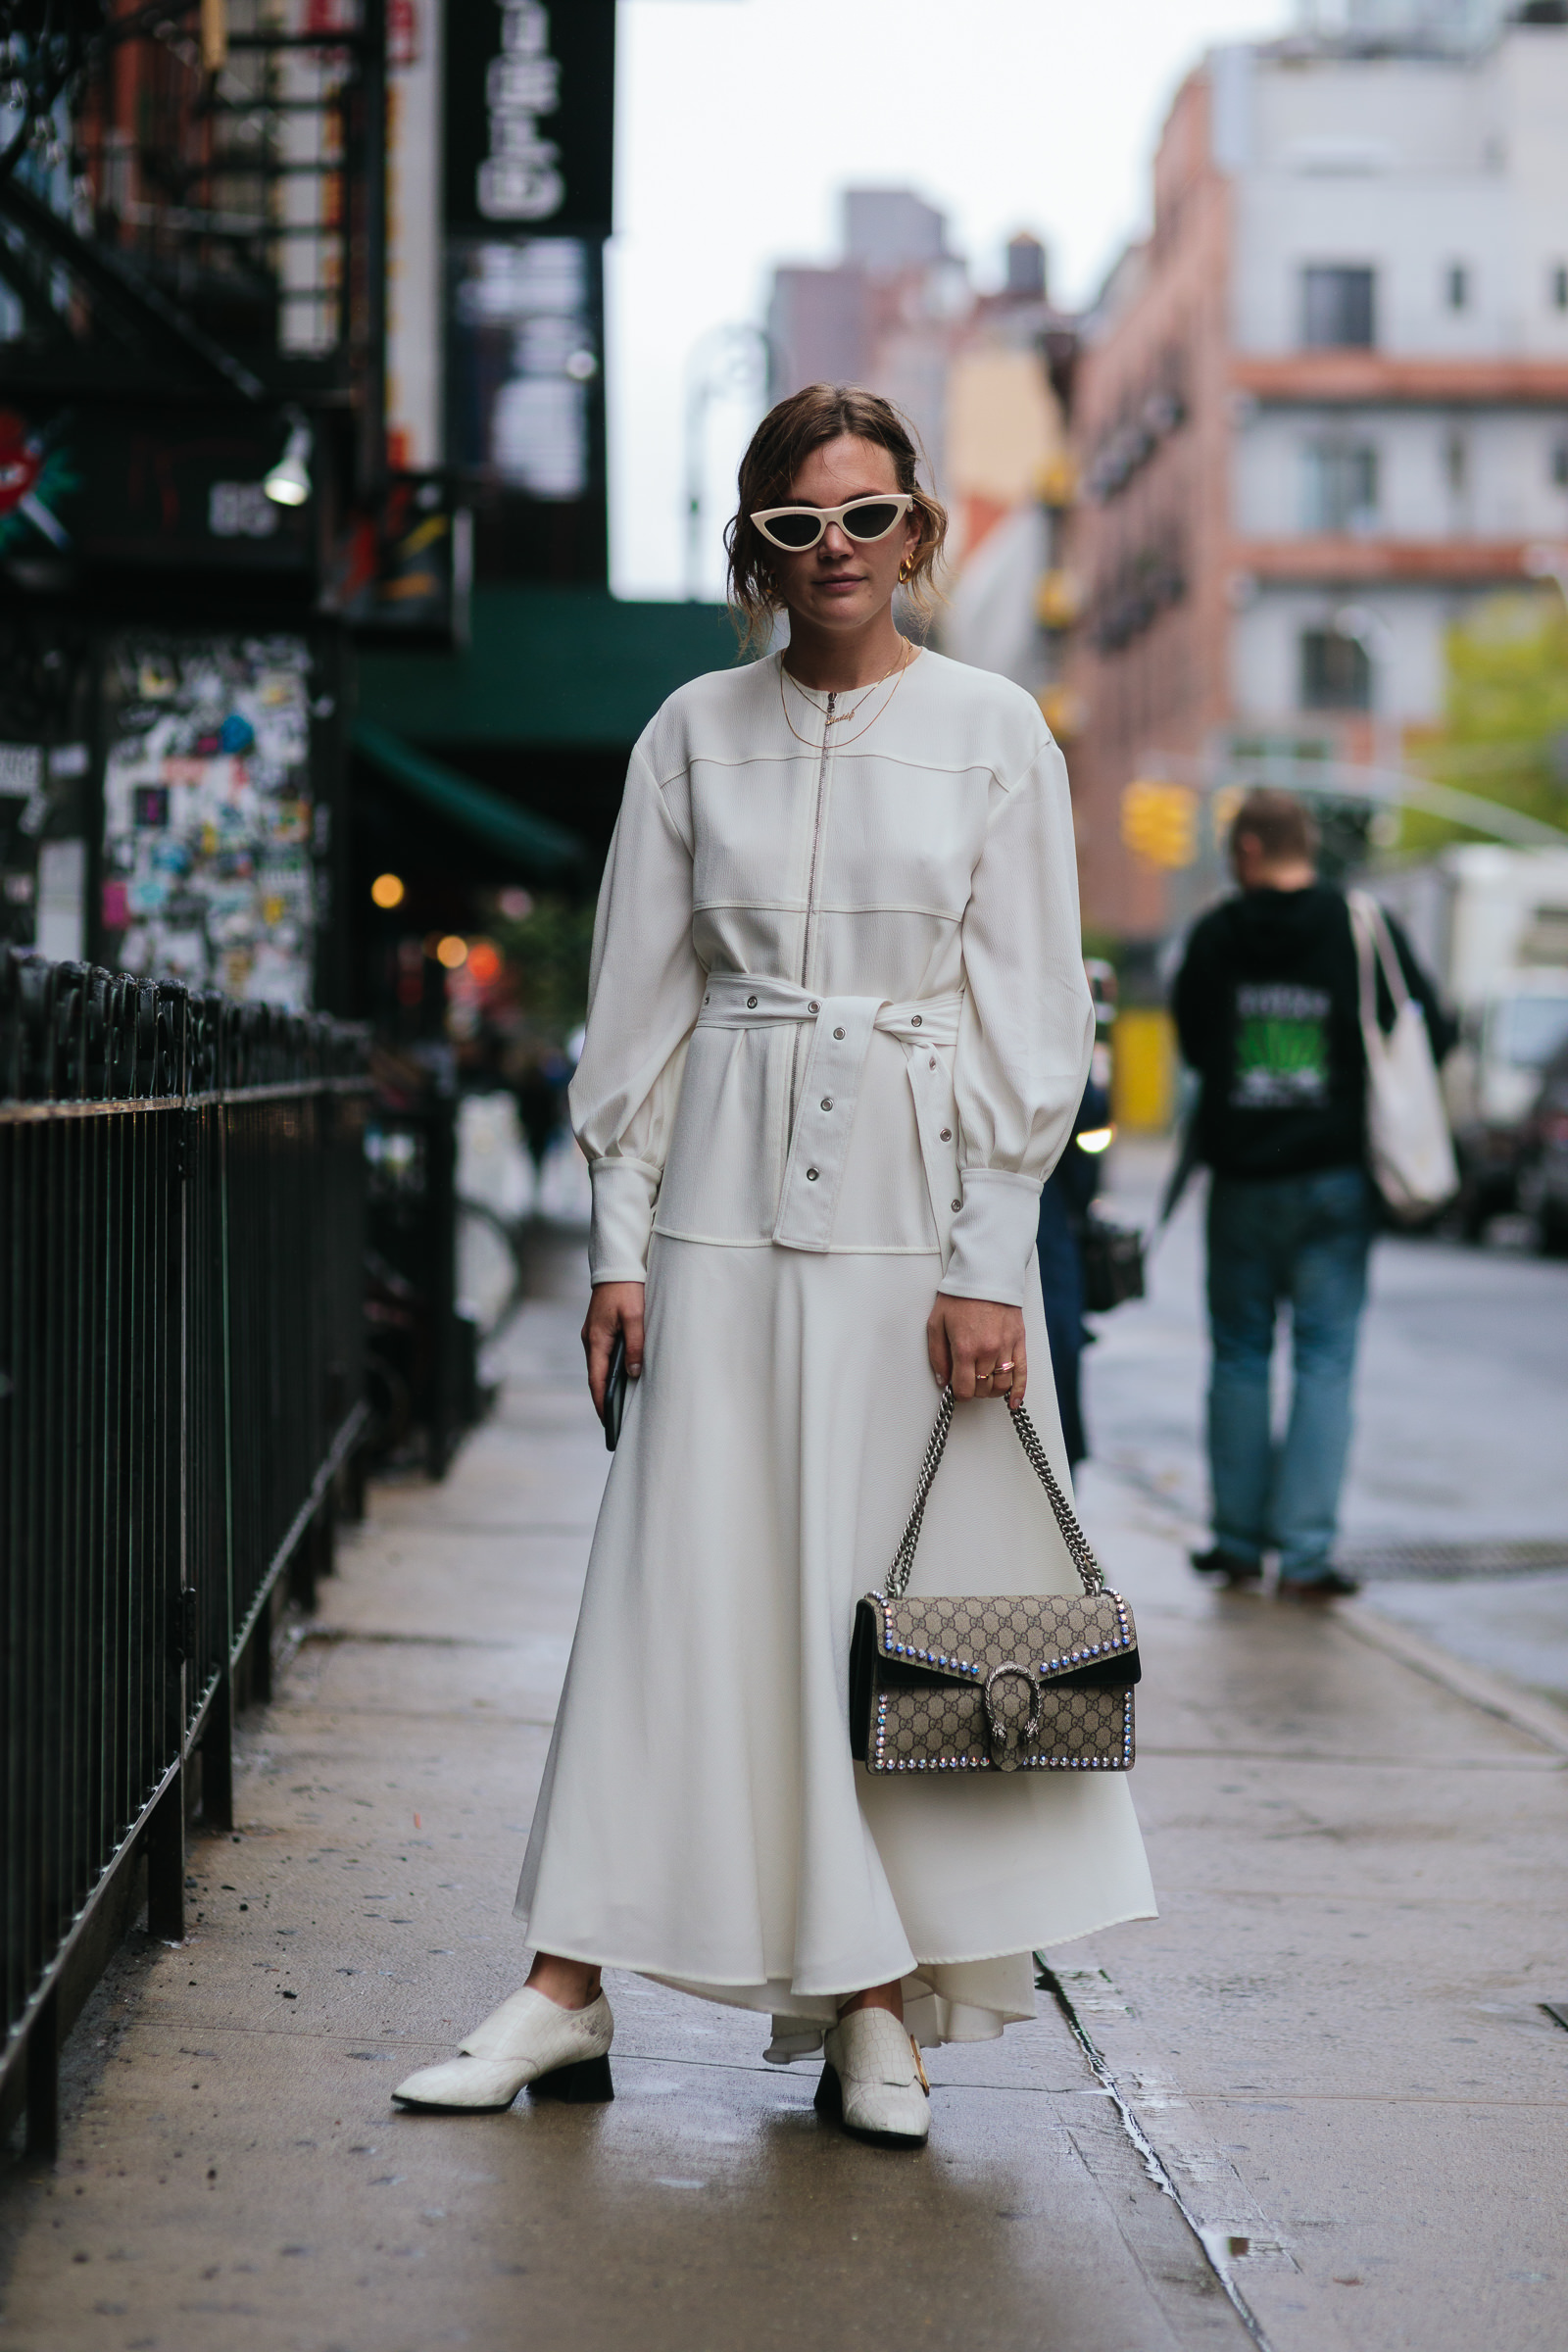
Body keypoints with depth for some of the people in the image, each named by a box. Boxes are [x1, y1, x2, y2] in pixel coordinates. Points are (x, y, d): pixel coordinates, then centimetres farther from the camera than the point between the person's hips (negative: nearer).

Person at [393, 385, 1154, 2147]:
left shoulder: (994, 732, 2)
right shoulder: (695, 733, 7)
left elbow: (1030, 1016, -1)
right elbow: (641, 1001, 8)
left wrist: (990, 1262, -7)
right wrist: (621, 1239, 2)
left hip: (917, 1205, -1)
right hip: (729, 1201, 1)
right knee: (682, 1585, -1)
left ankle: (877, 2003, 9)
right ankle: (567, 1990, 2)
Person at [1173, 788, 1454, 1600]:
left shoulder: (1215, 935, -2)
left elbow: (1192, 1042, 8)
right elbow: (1431, 1035, -3)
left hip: (1240, 1176, 1)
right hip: (1334, 1174, -1)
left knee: (1239, 1355, 12)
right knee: (1325, 1359, 2)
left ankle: (1238, 1540, 15)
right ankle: (1305, 1551, -4)